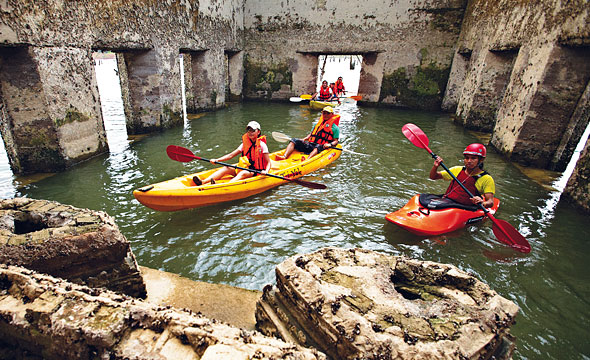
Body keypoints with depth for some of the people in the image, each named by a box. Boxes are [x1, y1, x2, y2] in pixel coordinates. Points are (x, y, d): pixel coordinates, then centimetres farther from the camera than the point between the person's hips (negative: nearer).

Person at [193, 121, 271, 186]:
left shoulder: (262, 145, -5)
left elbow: (268, 162, -7)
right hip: (244, 168, 5)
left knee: (243, 173, -36)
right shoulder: (244, 144, 9)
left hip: (256, 171, -5)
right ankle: (203, 182, -30)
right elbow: (231, 155, 5)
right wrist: (217, 160, -6)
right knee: (225, 168, -14)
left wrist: (266, 171, -28)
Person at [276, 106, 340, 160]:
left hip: (321, 147, -5)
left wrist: (330, 144, -18)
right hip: (309, 145, 6)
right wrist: (304, 139, 6)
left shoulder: (335, 127, 10)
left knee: (318, 146, -41)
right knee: (294, 141, -12)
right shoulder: (318, 124, 26)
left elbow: (336, 141, 3)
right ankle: (284, 156, -33)